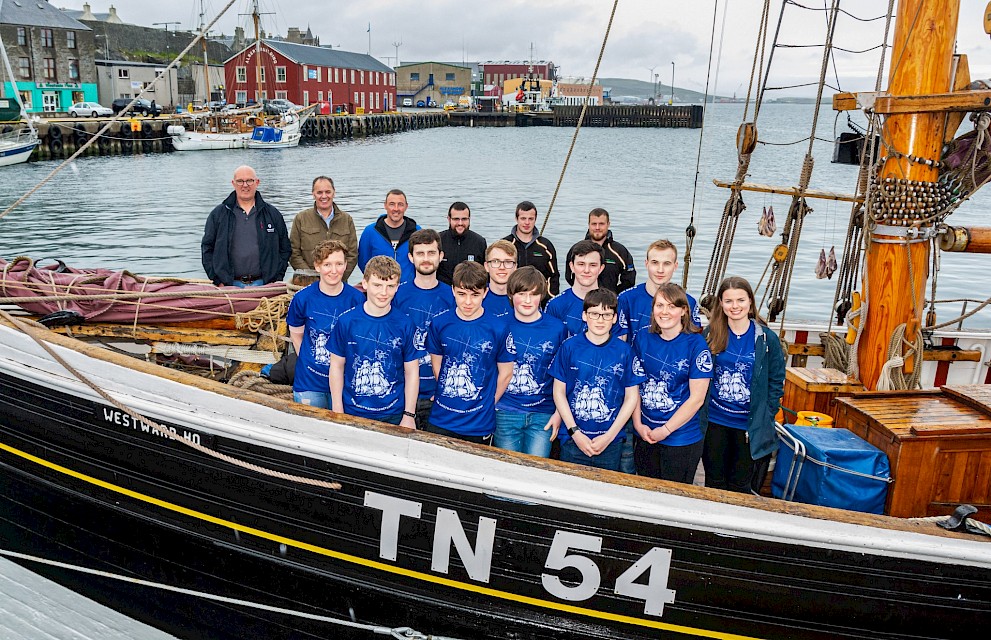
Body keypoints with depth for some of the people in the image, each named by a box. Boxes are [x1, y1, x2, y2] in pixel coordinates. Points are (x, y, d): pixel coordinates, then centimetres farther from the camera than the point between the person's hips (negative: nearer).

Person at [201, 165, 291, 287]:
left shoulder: (273, 214, 10)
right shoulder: (218, 214, 8)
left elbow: (285, 249, 12)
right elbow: (207, 248, 8)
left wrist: (276, 280, 2)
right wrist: (218, 281, -1)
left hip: (263, 285, 1)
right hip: (229, 286, 0)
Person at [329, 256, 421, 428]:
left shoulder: (405, 325, -6)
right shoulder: (346, 321, -5)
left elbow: (412, 372, -1)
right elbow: (337, 366, 1)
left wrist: (409, 415, -3)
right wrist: (337, 412, -1)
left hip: (393, 415, 0)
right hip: (352, 413, 0)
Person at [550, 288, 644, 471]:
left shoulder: (624, 351, -1)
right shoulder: (569, 347, -2)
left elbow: (631, 397, 1)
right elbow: (559, 392, 0)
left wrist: (609, 436, -6)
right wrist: (575, 433, -7)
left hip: (611, 443, 0)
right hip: (572, 440, 0)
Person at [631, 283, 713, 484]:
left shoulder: (696, 344, -12)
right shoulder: (643, 338, 0)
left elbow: (697, 398, -13)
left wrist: (665, 430, -12)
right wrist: (638, 423, -6)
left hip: (681, 440, -4)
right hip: (644, 436, 4)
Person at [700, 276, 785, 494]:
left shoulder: (767, 339, -6)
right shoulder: (711, 334, -2)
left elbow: (776, 384, -3)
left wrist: (762, 422, -8)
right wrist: (702, 415, -2)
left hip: (749, 425, -1)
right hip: (714, 422, 2)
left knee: (742, 485, 11)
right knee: (714, 483, 15)